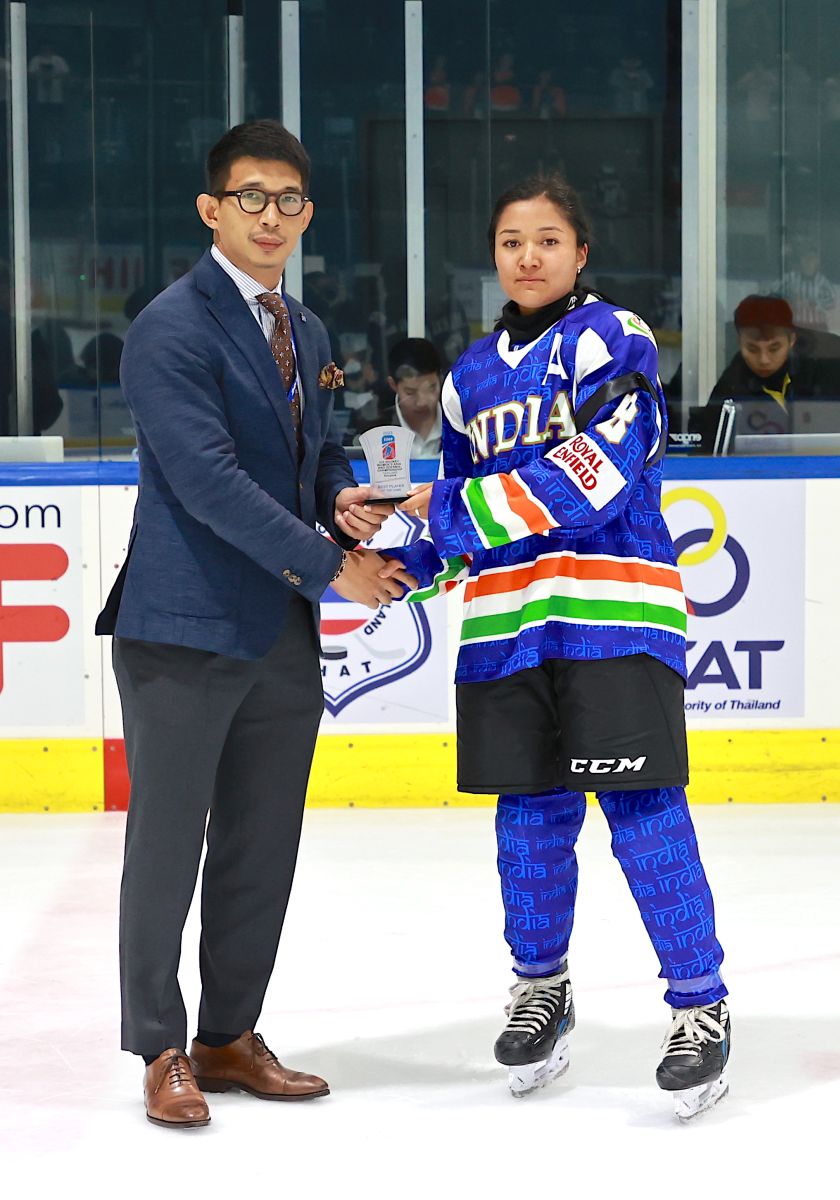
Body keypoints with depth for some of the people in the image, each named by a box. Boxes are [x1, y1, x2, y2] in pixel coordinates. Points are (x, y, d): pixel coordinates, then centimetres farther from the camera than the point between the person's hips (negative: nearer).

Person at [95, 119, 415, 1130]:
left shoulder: (304, 334, 15)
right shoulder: (173, 328, -12)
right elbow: (209, 481, -20)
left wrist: (340, 499, 2)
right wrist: (329, 565, -18)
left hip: (283, 631, 8)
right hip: (186, 627, -8)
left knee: (263, 849, 11)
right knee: (168, 846, 0)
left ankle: (230, 1036, 22)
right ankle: (161, 1052, 10)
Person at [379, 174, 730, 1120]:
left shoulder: (611, 341, -6)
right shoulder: (472, 376, 16)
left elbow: (589, 482, -18)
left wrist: (444, 507, -14)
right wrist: (400, 559, 3)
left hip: (613, 614, -6)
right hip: (506, 624, 6)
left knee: (643, 813, -9)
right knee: (530, 817, 11)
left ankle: (700, 1005, -2)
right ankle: (540, 991, 28)